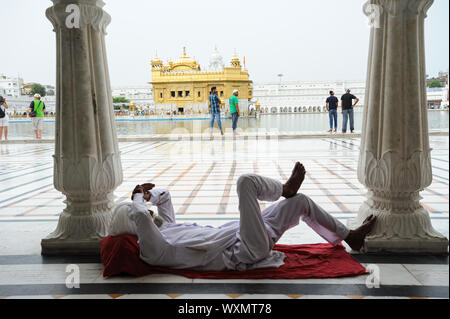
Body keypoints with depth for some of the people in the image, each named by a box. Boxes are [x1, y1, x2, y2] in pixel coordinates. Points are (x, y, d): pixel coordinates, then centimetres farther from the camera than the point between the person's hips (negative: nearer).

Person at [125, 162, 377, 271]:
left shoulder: (166, 227, 14)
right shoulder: (153, 252, -13)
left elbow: (164, 196, 29)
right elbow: (140, 215, -29)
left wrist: (146, 193, 9)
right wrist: (139, 197, -8)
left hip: (239, 235, 10)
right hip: (247, 251, -10)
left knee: (302, 201, 13)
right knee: (246, 181, -22)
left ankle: (348, 236, 28)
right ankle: (285, 189, 9)